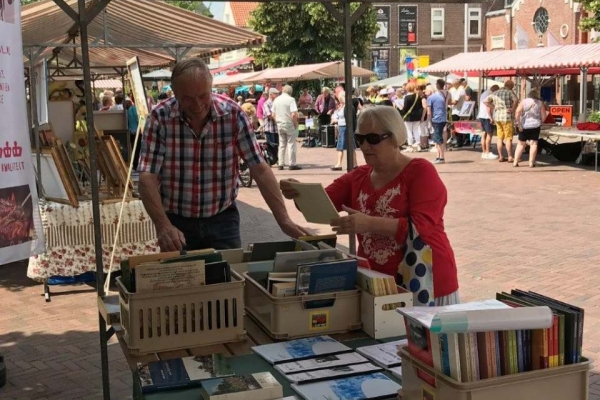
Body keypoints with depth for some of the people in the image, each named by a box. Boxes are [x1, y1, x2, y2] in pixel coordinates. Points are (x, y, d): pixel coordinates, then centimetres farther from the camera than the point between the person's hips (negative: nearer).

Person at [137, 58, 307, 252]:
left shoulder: (233, 114, -12)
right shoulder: (160, 118, -15)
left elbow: (260, 169, -10)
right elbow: (148, 178, -19)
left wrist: (283, 219, -16)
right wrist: (163, 225, -33)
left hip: (222, 218, 1)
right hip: (177, 220, 0)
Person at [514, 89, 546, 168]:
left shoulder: (523, 102, 2)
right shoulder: (540, 103, 4)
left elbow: (517, 113, -12)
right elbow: (543, 116, 1)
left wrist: (518, 124, -9)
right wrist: (540, 122, 18)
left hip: (524, 126, 1)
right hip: (535, 126, -1)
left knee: (521, 144, 9)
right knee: (533, 143, 2)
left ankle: (515, 162, 8)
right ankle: (531, 163, -2)